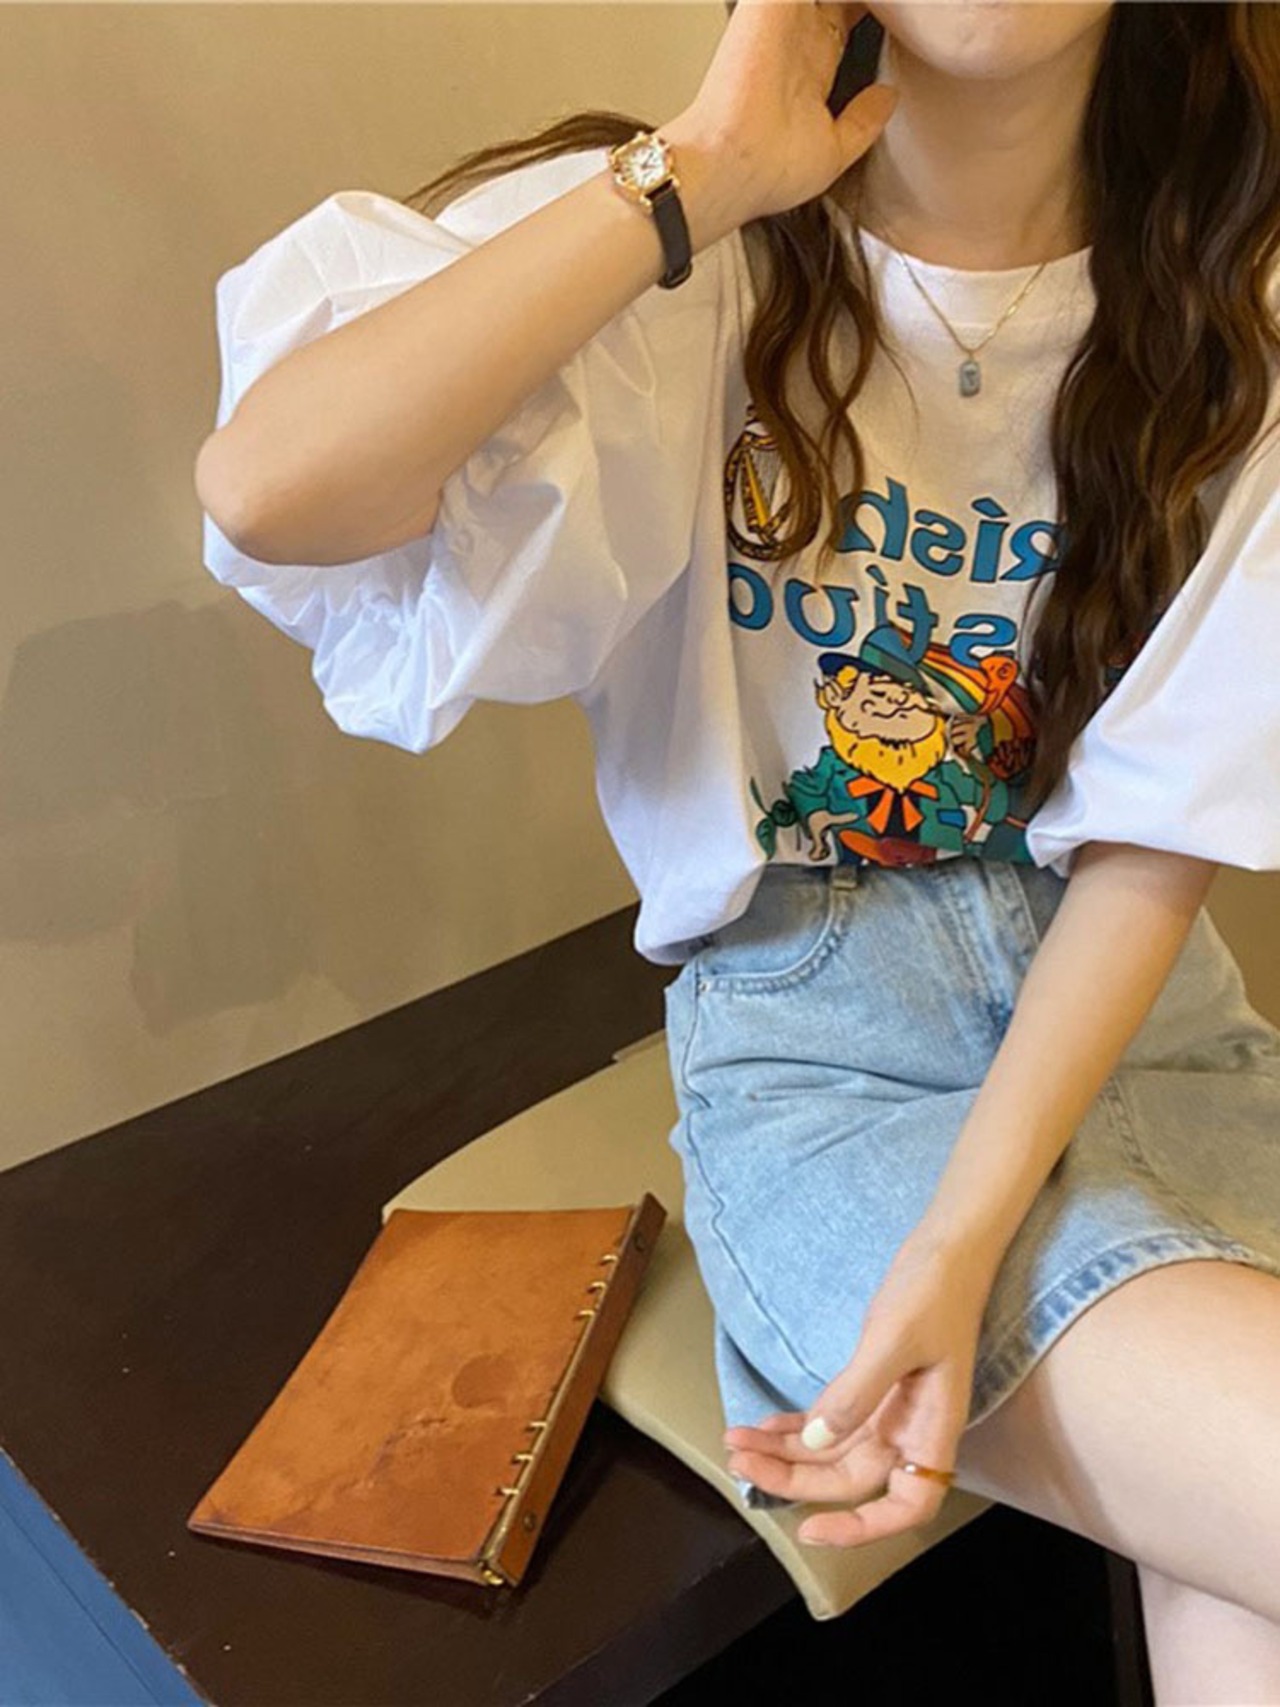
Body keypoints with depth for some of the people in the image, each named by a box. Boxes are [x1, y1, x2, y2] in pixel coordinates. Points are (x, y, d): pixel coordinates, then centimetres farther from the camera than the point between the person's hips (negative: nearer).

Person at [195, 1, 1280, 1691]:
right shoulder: (679, 271, -8)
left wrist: (964, 1246, -17)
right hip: (808, 1031, -2)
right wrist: (702, 176, -21)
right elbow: (268, 490, -26)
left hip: (1128, 1002, 3)